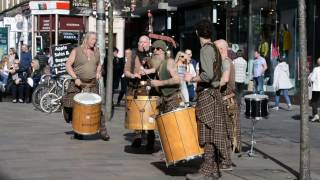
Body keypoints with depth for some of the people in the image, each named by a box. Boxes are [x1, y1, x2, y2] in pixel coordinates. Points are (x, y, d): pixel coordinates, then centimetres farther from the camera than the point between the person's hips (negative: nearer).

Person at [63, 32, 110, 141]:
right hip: (78, 84, -2)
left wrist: (98, 72, 4)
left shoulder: (96, 51, 12)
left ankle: (103, 132, -7)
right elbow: (68, 65, -3)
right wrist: (75, 78, -14)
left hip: (92, 84, 2)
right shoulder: (76, 51, 1)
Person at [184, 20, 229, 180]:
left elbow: (208, 75, -25)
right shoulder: (215, 49, 14)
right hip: (215, 93, 9)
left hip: (207, 95, -9)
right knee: (214, 134, 11)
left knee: (207, 134, -7)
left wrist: (192, 78, -11)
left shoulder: (206, 49, -14)